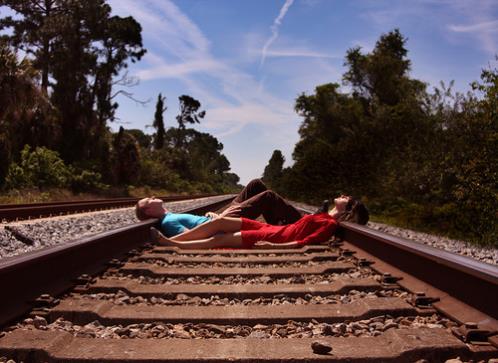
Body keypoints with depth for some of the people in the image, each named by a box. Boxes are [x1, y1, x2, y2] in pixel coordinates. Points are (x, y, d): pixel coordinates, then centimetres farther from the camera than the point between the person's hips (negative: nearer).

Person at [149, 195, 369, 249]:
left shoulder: (330, 224, -9)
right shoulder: (324, 217, 18)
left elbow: (305, 243, -20)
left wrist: (274, 246, -26)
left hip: (274, 238, -7)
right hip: (272, 229, 7)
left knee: (219, 240, -13)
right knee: (220, 221, -6)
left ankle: (171, 246, -7)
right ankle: (170, 239, -7)